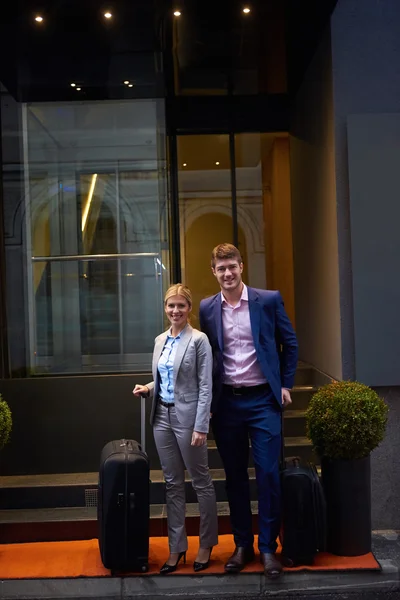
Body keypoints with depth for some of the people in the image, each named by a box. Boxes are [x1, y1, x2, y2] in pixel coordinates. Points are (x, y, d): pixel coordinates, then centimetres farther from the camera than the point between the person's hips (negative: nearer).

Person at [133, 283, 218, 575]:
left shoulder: (199, 340, -9)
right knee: (173, 484, 11)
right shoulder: (160, 340, 10)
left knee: (201, 482, 6)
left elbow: (206, 387, -12)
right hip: (163, 417, 6)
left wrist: (200, 427, -16)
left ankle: (206, 544, 20)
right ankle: (176, 547, 20)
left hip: (187, 417, -6)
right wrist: (147, 388, -1)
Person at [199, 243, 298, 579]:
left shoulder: (269, 300, -2)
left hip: (263, 400, -2)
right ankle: (243, 544, 22)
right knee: (235, 476, 10)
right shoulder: (208, 308, 4)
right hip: (226, 402, 2)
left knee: (268, 474, -2)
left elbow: (290, 344, 5)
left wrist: (286, 385, 2)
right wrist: (207, 398, 7)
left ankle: (268, 547, 11)